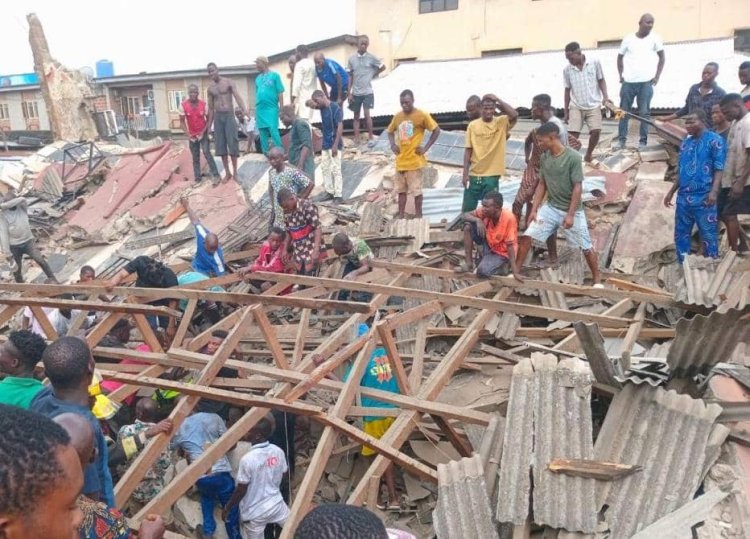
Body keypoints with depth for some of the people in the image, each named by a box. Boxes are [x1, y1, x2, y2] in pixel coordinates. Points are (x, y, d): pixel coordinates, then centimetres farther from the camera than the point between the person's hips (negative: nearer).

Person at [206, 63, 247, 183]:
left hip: (229, 115, -4)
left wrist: (244, 109, -35)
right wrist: (209, 126, 12)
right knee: (220, 145, 2)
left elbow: (237, 96, -16)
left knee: (232, 144, -6)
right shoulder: (210, 88, 11)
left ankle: (235, 172, 3)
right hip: (218, 117, 4)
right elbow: (211, 108, 15)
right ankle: (227, 172, 11)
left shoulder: (229, 82, -2)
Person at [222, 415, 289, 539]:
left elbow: (241, 491, -17)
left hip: (254, 513, -4)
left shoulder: (248, 459, -26)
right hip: (277, 504, 4)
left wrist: (227, 508, -2)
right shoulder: (278, 451, -11)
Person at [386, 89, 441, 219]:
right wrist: (392, 145, 5)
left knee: (416, 190, 1)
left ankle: (419, 217, 12)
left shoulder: (422, 115, -10)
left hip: (415, 160, -5)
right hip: (400, 160, 6)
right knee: (401, 190, 11)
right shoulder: (398, 116, 6)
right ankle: (401, 216, 21)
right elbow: (390, 131, 23)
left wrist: (425, 148, -10)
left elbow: (436, 130, -6)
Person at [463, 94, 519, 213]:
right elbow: (468, 150, 1)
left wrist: (498, 100, -16)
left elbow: (514, 115, -21)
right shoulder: (473, 125, 0)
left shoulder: (501, 123, 0)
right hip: (473, 175, 1)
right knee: (467, 209, 9)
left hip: (492, 175, -1)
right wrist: (465, 173, -3)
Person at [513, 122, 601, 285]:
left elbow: (578, 187, -17)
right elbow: (542, 185, 7)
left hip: (572, 210, -5)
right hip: (550, 207, 5)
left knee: (586, 247, 6)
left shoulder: (573, 157, -17)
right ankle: (516, 270, 7)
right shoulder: (544, 157, 0)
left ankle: (597, 280, 22)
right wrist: (534, 209, 1)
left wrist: (570, 215, -20)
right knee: (527, 235, -6)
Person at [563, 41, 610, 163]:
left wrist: (605, 96, -12)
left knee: (596, 131, -11)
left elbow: (601, 80, 5)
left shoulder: (595, 62, -6)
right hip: (576, 107, 1)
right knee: (573, 134, -11)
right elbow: (567, 90, 7)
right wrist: (566, 112, 8)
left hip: (594, 105, 0)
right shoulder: (567, 70, -3)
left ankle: (588, 154, 13)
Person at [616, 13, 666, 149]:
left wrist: (657, 76, 1)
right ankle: (621, 139, 12)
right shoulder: (628, 39, 2)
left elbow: (662, 58, 9)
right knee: (624, 111, 4)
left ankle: (643, 141, 3)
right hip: (628, 82, 1)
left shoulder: (655, 38, 2)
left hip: (646, 82, -1)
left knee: (644, 113, -2)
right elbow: (620, 57, 14)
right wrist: (620, 75, 5)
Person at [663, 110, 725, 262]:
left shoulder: (714, 140, -5)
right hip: (683, 197, 6)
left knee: (708, 235, 1)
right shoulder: (686, 142, 13)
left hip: (704, 198, -6)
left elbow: (719, 168, -10)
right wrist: (671, 192, 19)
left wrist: (714, 191, -22)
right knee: (681, 234, 12)